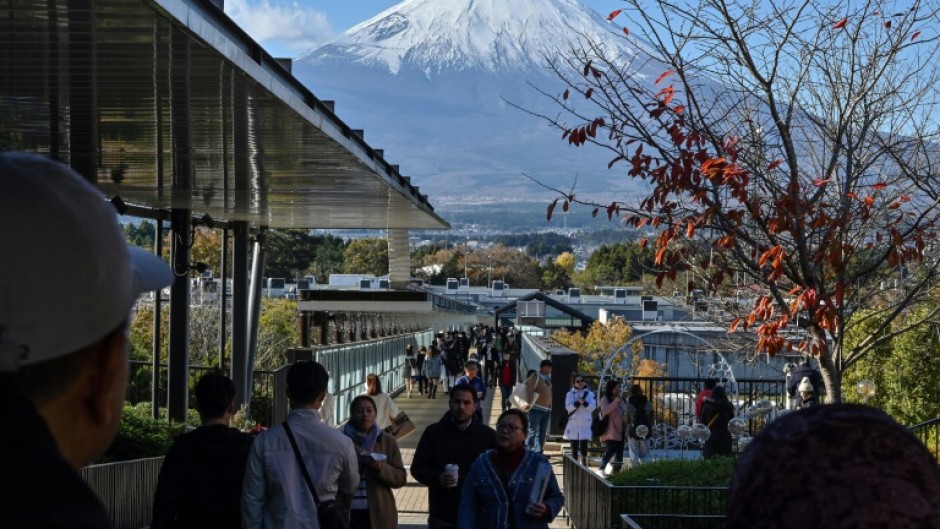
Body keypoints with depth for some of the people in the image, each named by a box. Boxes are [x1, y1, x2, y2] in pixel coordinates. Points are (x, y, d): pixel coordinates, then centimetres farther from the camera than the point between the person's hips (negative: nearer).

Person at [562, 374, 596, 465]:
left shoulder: (589, 394, 9)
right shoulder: (570, 394, 7)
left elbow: (593, 407, -2)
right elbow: (568, 407, -5)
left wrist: (584, 403, -18)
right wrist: (577, 403, -19)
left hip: (585, 424, -1)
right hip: (573, 423, 1)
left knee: (583, 445, -10)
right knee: (574, 446, 4)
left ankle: (584, 465, -8)